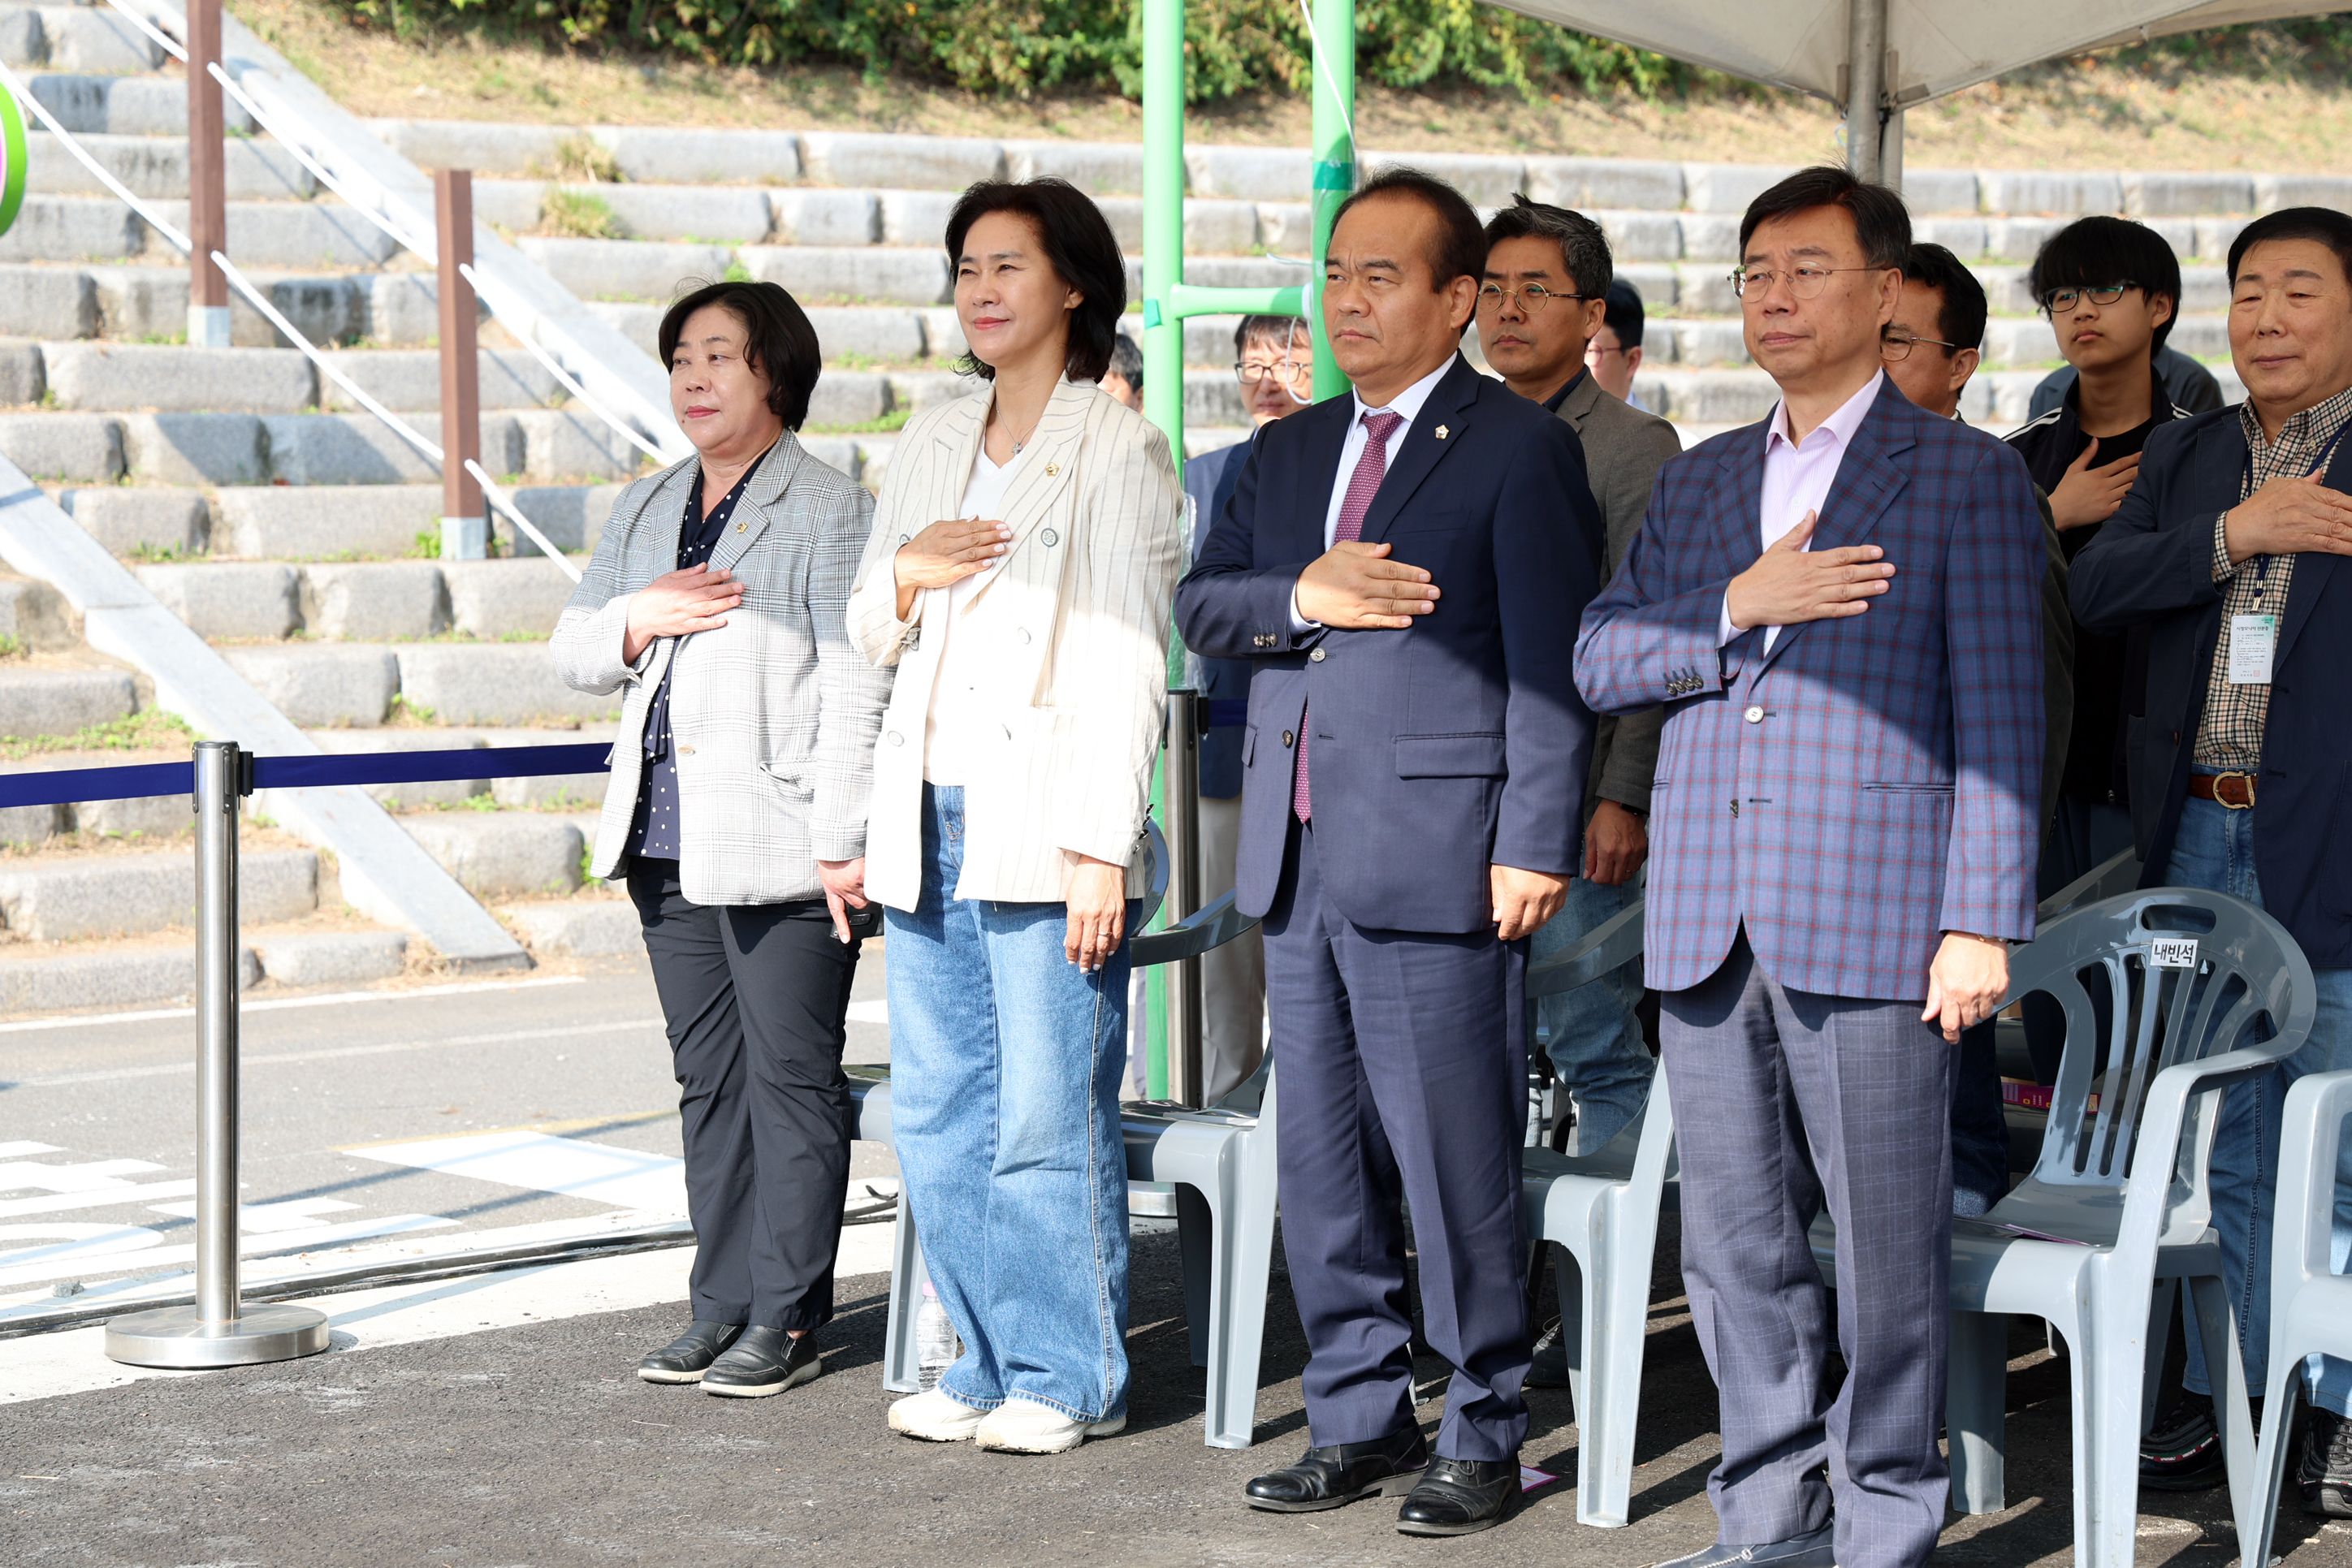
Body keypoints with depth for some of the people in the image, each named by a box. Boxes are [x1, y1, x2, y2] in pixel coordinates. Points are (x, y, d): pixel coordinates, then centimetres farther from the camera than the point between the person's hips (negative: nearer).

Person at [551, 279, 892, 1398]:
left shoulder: (833, 512, -5)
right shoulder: (644, 510, 17)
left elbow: (858, 684, -11)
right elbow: (572, 651, 17)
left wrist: (840, 841, -17)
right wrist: (636, 621, -5)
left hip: (779, 838, -7)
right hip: (668, 839, 7)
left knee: (791, 1075, -2)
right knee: (708, 1077, 11)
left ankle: (786, 1317, 4)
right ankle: (720, 1304, 18)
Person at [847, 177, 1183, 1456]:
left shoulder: (1119, 449, -3)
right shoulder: (933, 444, 16)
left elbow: (1128, 663, -8)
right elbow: (870, 634, 21)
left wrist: (1101, 849, -15)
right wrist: (905, 575, -2)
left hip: (1045, 822, -6)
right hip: (929, 820, 6)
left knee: (1048, 1119, -6)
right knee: (937, 1116, 8)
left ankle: (1070, 1376, 5)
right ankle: (988, 1362, 18)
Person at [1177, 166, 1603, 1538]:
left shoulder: (1521, 449, -3)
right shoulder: (1289, 453, 18)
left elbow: (1551, 663, -9)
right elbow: (1199, 608, 12)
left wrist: (1537, 845, -16)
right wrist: (1299, 595, -8)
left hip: (1435, 859, -7)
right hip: (1300, 858, 7)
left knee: (1459, 1166, -3)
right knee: (1322, 1164, 11)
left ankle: (1484, 1435, 7)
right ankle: (1361, 1420, 21)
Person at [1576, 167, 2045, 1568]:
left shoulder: (1967, 479, 3)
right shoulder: (1698, 483, 19)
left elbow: (2001, 716, -3)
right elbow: (1600, 660, 10)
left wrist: (1983, 924, -10)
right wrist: (1737, 606, -7)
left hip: (1869, 917, -5)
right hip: (1708, 920, 5)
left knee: (1888, 1243, -3)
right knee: (1737, 1242, 8)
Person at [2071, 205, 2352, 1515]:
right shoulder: (2186, 457, 15)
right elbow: (2099, 589, 0)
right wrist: (2233, 536, -11)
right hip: (2199, 843, 5)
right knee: (2226, 1149, 11)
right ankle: (2228, 1397, 20)